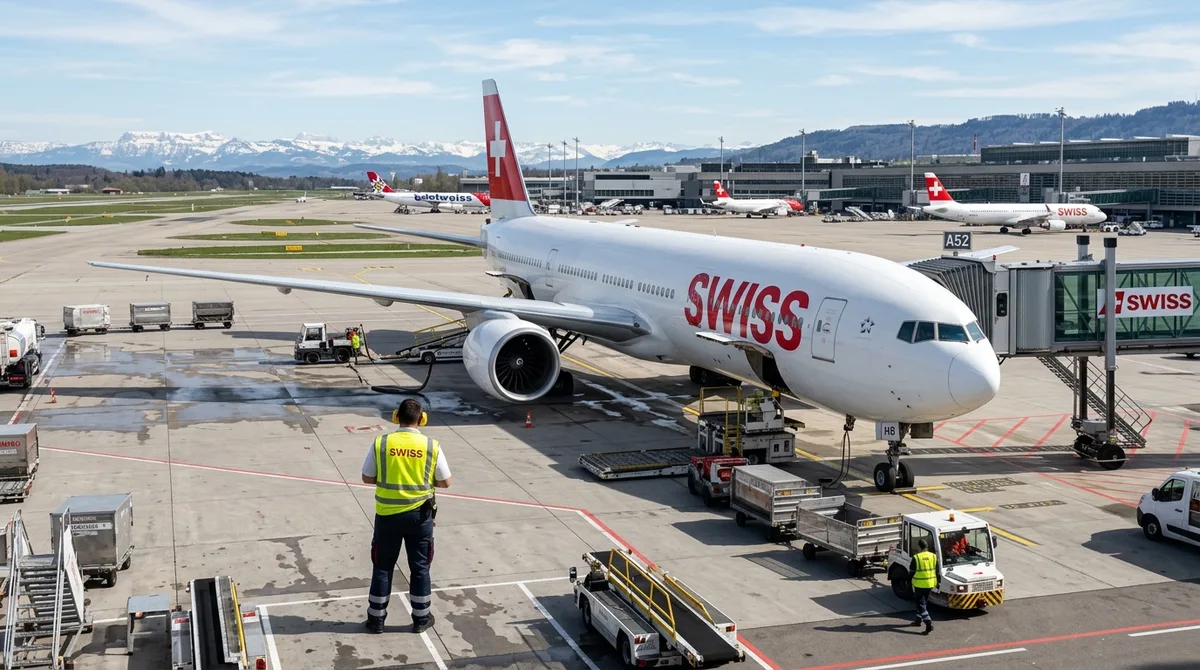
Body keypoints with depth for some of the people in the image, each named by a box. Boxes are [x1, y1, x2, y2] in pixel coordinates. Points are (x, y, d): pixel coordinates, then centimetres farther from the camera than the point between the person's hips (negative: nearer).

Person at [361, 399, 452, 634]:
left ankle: (376, 619, 22)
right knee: (420, 567, 14)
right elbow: (445, 482, -3)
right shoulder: (431, 446, -10)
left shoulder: (381, 443, -9)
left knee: (382, 567, 14)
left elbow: (367, 478, -1)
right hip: (420, 515, 0)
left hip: (388, 515, 0)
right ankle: (421, 618, 23)